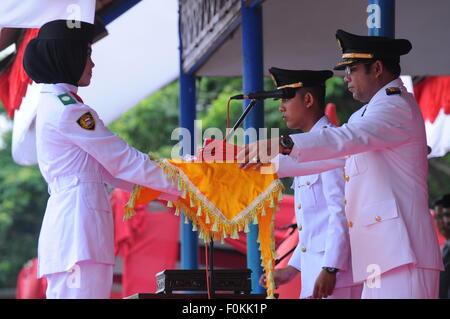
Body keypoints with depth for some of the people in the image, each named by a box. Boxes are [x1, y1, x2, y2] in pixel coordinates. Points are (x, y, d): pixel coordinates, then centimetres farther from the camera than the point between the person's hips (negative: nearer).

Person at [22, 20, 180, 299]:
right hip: (79, 218, -10)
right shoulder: (67, 109, -10)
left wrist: (161, 189, 18)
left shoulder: (51, 104, 20)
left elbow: (104, 167, 20)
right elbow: (123, 159, -8)